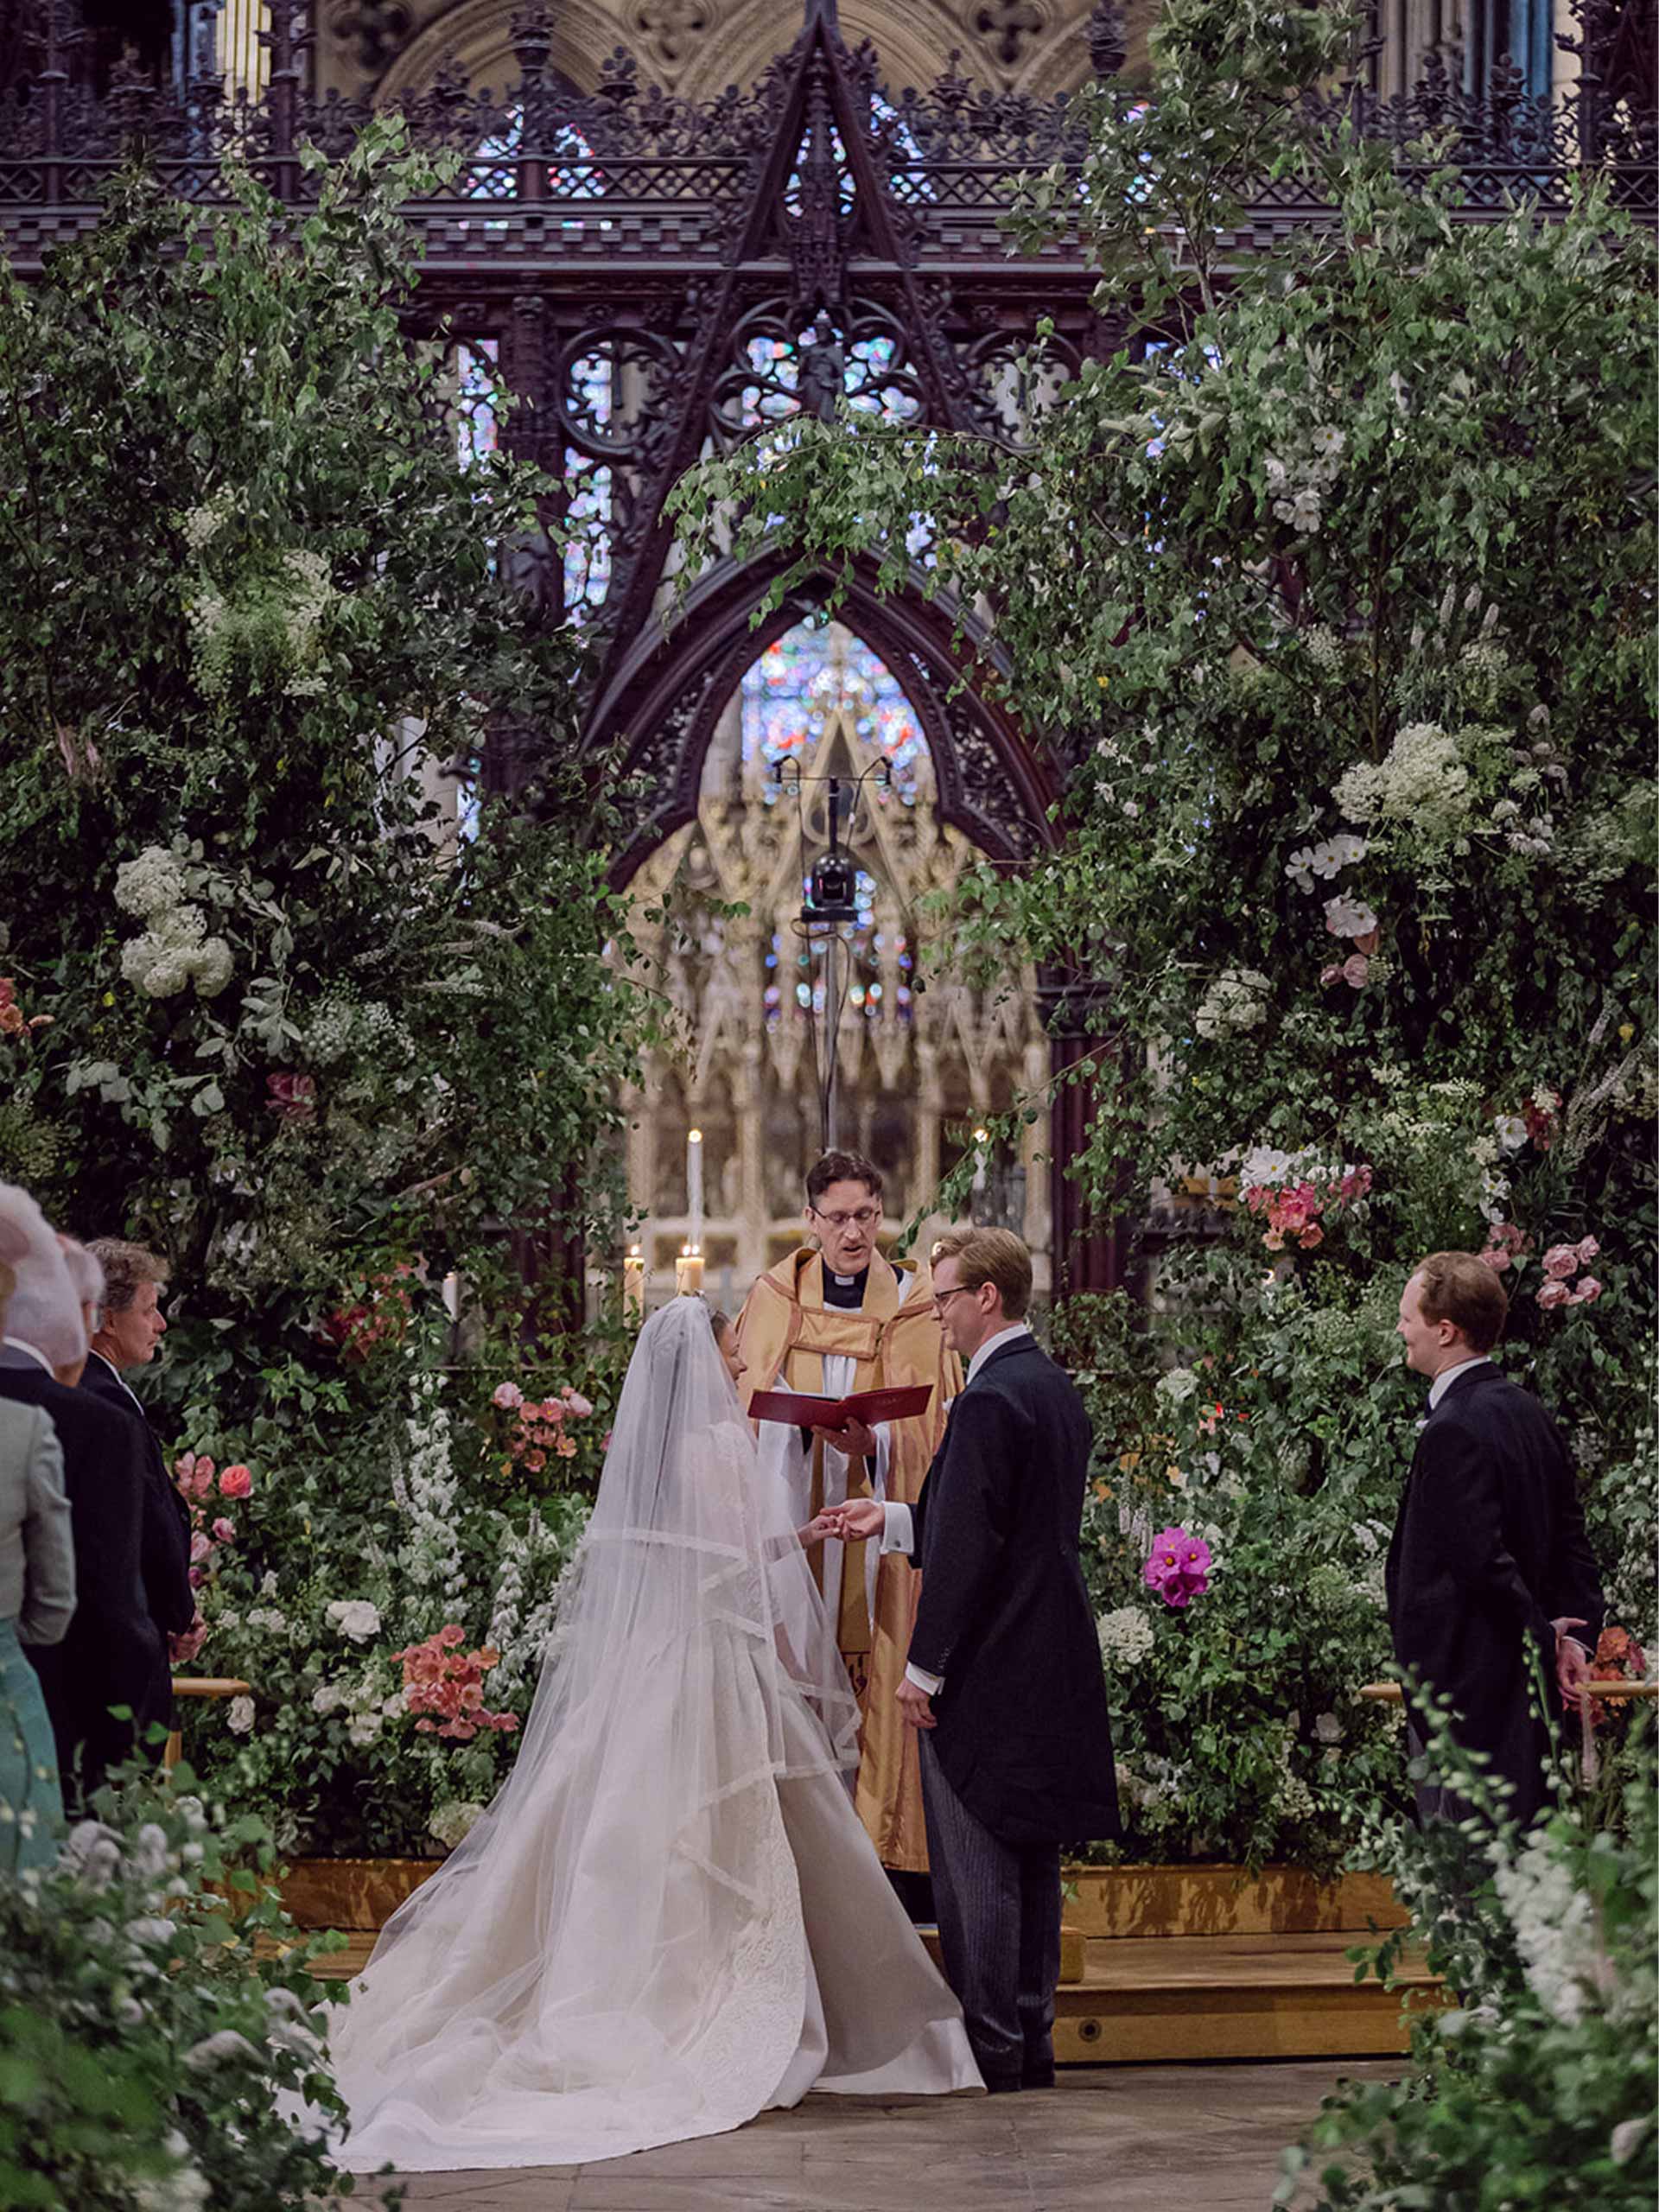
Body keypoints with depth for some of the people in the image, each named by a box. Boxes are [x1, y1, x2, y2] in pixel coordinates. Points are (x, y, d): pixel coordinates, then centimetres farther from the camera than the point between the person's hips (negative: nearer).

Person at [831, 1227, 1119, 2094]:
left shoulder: (990, 1401, -17)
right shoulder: (1058, 1393, 13)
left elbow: (968, 1545, -21)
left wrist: (924, 1666, -16)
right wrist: (894, 1520, 21)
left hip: (984, 1667, -9)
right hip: (1050, 1665, 9)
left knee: (977, 1868, -3)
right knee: (1031, 1864, 13)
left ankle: (988, 2047, 0)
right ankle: (1031, 2040, 18)